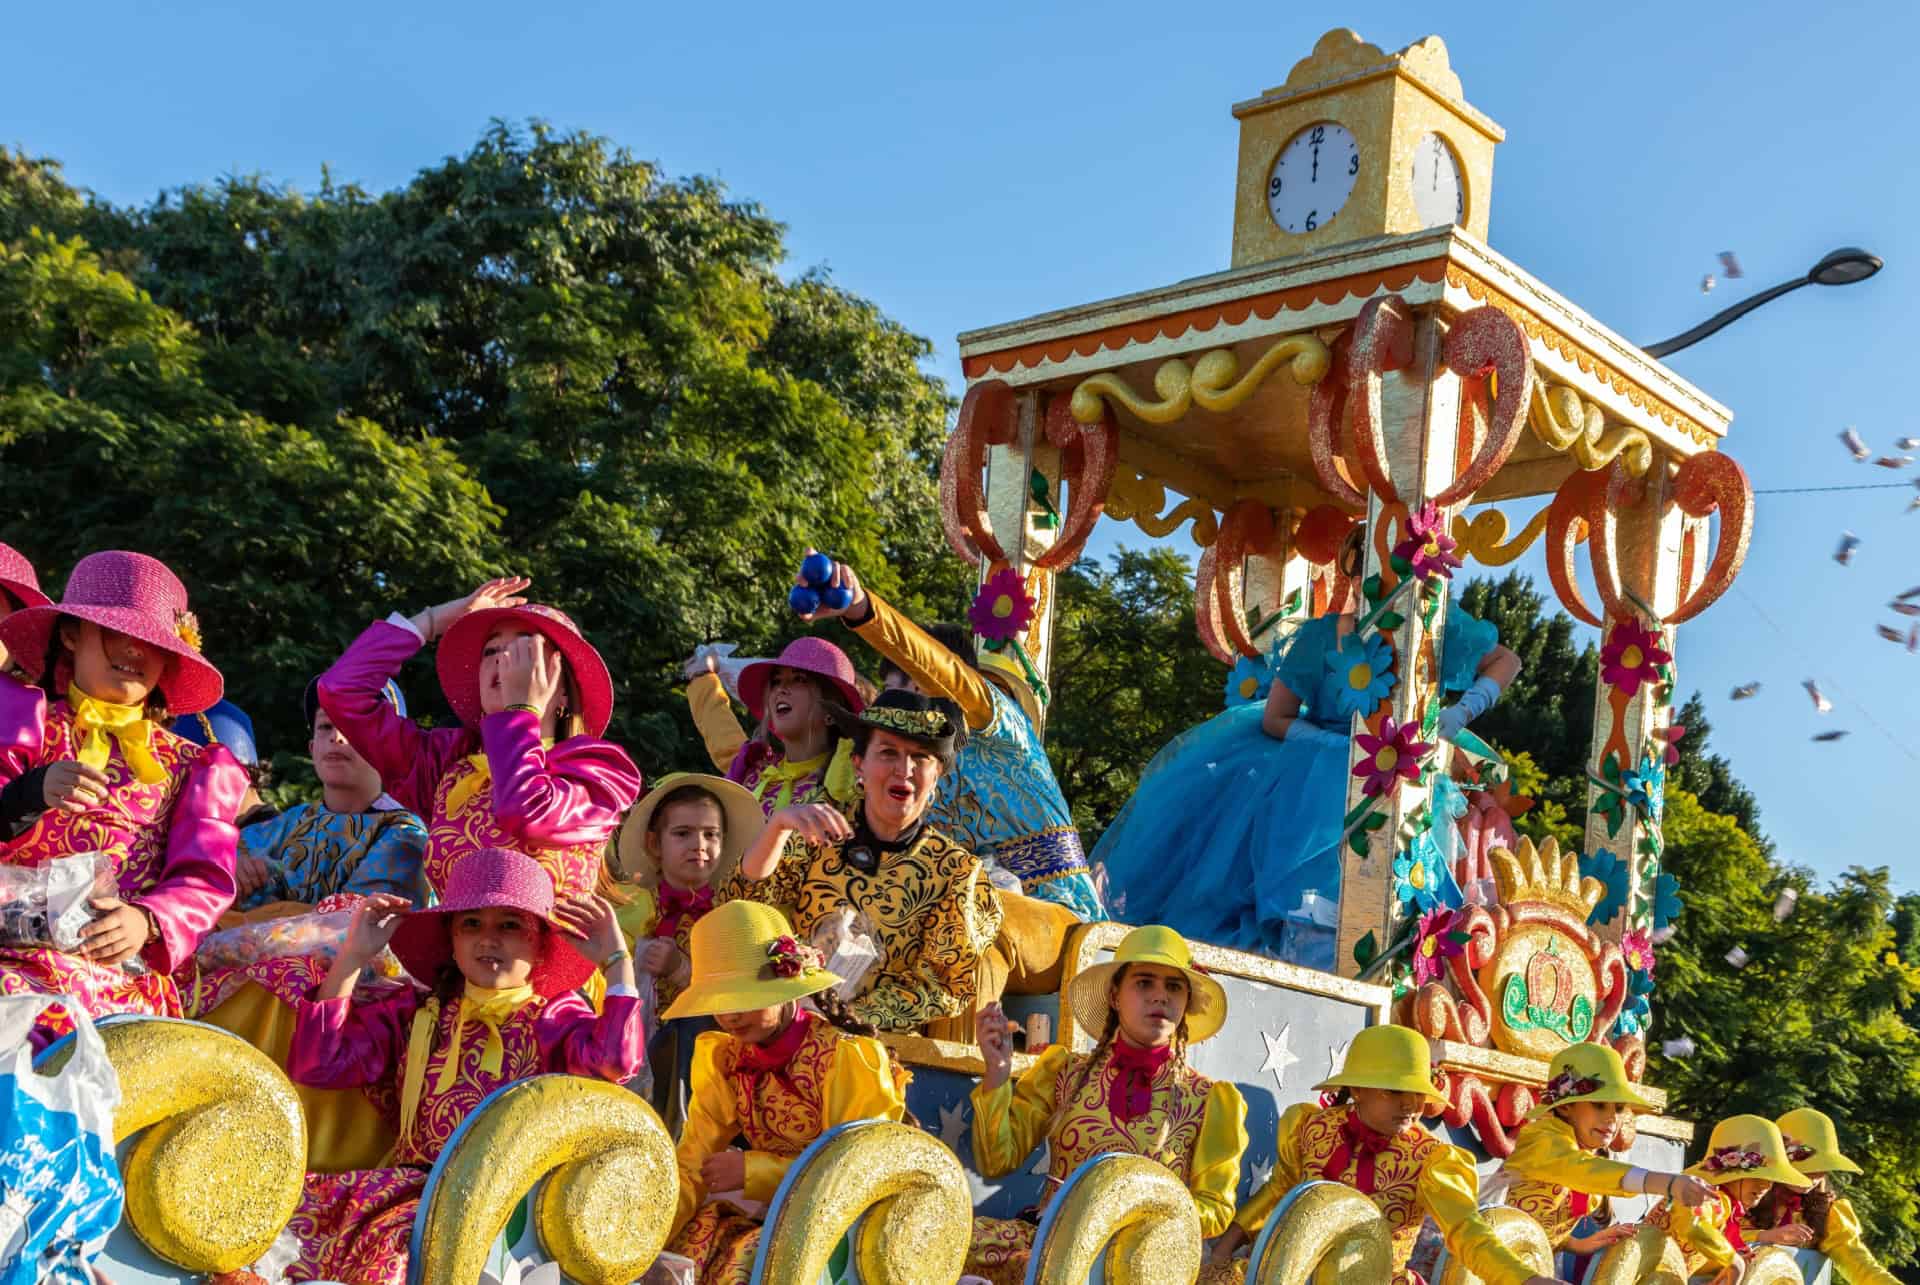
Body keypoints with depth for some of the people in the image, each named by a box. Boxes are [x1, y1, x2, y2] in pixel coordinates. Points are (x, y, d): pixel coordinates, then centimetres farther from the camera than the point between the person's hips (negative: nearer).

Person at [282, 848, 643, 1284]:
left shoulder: (554, 1018, 9)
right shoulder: (416, 1014, 19)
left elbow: (616, 1061, -14)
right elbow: (317, 1065, 8)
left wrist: (617, 960, -10)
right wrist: (352, 958, 5)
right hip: (412, 1183, 4)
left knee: (398, 1240, -35)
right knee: (297, 1215, -22)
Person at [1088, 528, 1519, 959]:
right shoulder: (1321, 638, -12)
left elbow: (1507, 661, 2)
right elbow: (1273, 719, -7)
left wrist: (1461, 711, -15)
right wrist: (1344, 743, -20)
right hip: (1318, 755, 1)